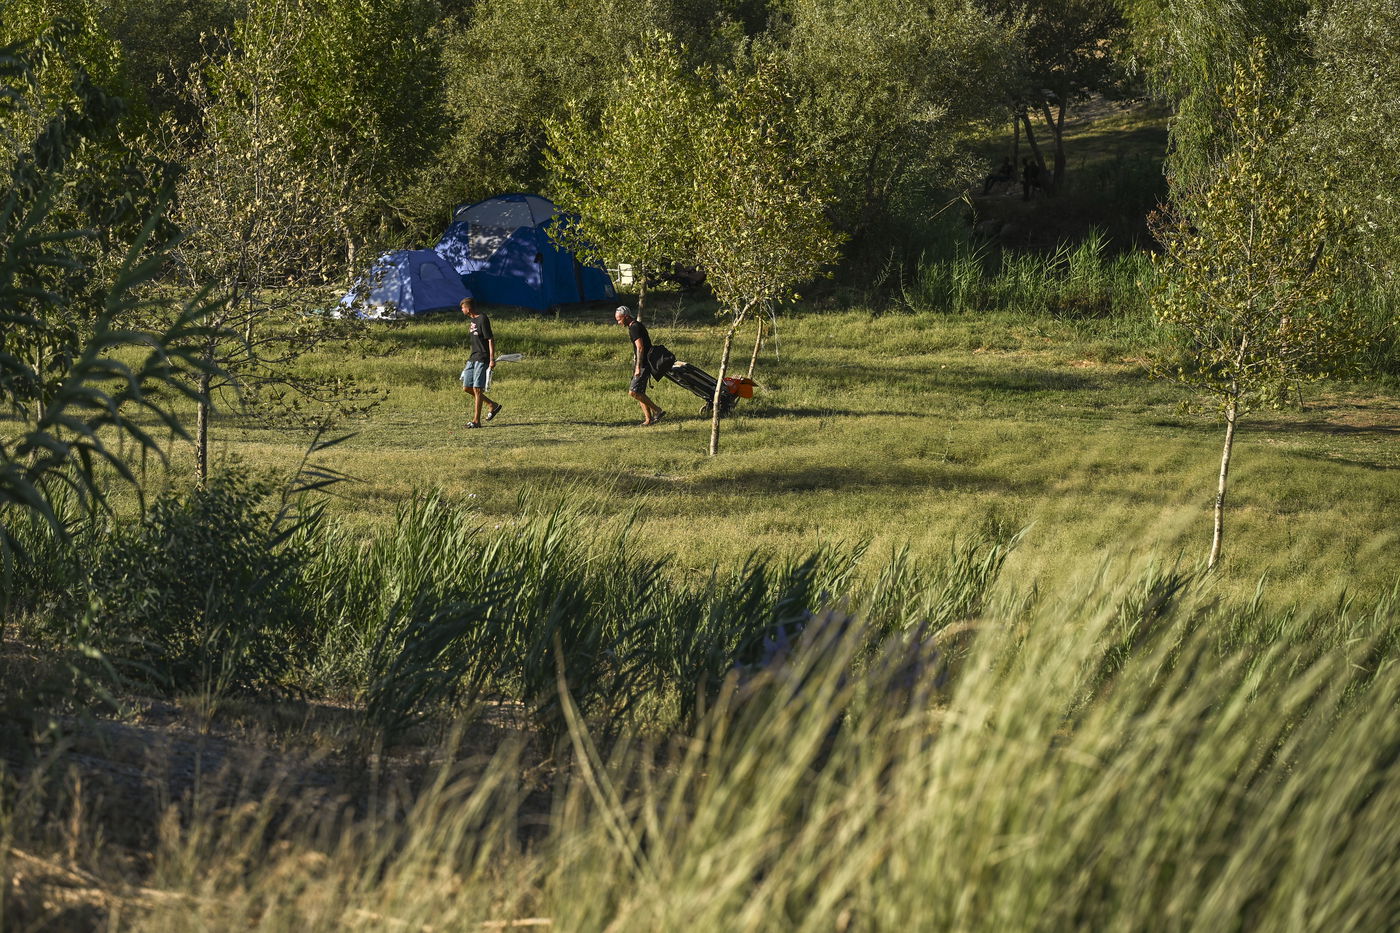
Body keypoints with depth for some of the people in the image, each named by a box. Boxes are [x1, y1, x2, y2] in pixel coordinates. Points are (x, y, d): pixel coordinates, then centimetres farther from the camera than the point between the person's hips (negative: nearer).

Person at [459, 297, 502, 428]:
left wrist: (492, 359, -19)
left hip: (482, 359, -10)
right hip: (473, 358, 10)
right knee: (466, 387, 8)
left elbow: (491, 340, -16)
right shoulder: (472, 319, 13)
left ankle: (476, 420, -4)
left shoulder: (483, 319, -15)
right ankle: (492, 405, 20)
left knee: (477, 388, -9)